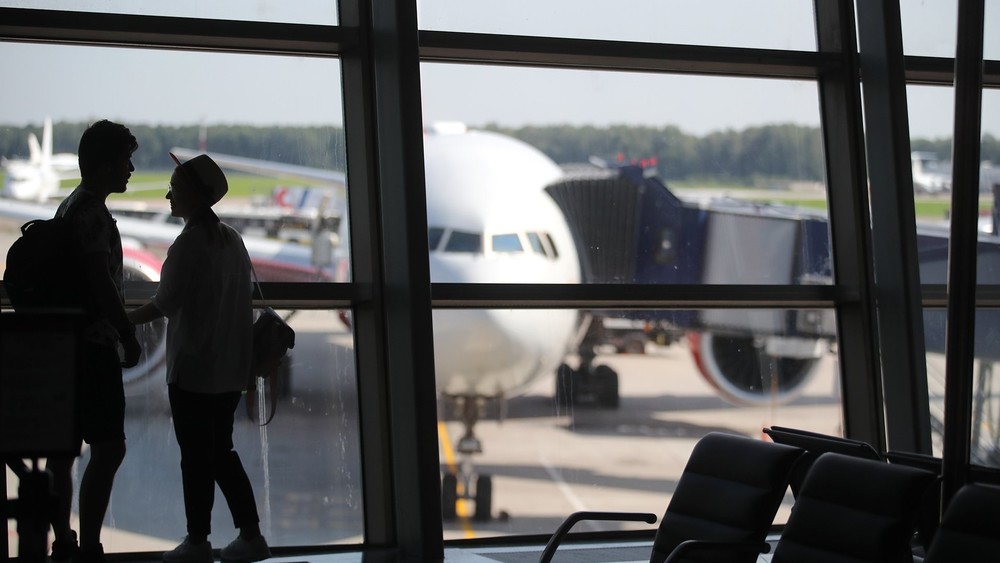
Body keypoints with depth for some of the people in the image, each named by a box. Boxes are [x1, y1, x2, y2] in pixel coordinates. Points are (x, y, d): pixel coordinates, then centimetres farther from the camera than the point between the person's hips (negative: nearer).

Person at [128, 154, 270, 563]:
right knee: (222, 451, 15)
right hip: (231, 369, 8)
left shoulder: (188, 244, -15)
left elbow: (165, 302, -17)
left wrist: (123, 322, -6)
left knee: (196, 457, 1)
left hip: (193, 369, -8)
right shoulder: (232, 240, 8)